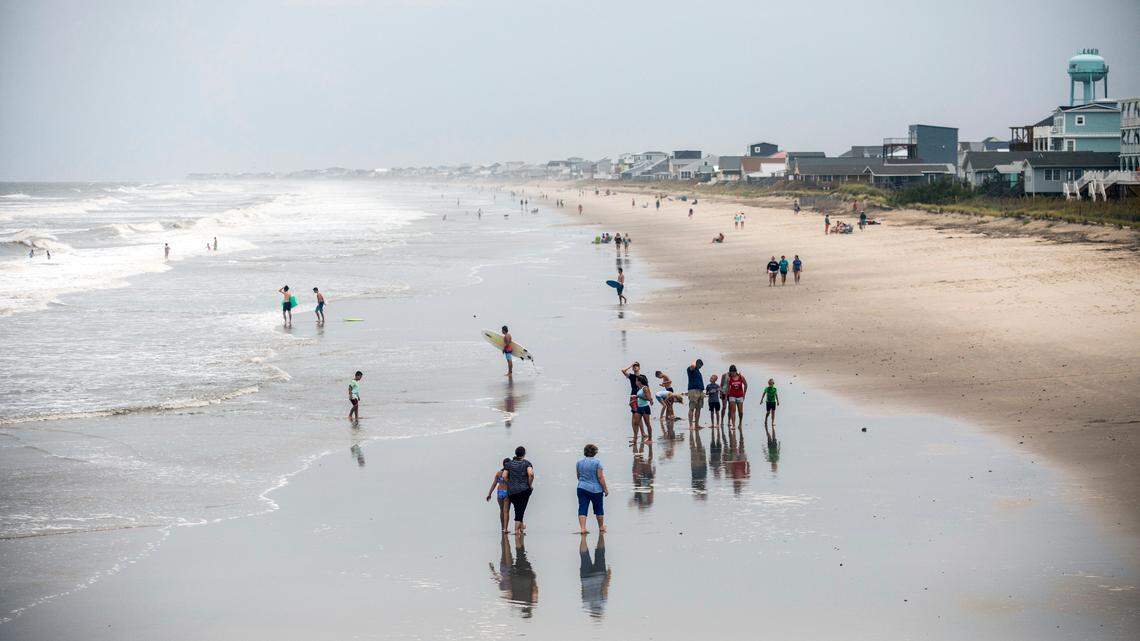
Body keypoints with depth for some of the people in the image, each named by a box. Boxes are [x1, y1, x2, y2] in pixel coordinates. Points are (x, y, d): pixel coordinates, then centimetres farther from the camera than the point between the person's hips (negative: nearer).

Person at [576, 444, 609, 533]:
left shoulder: (579, 462, 2)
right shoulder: (597, 462, -12)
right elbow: (600, 477, -12)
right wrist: (605, 489, -4)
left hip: (582, 488, 3)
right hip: (595, 489, -3)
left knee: (582, 509, 1)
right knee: (599, 509, 15)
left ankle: (582, 528, -11)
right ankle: (601, 527, 29)